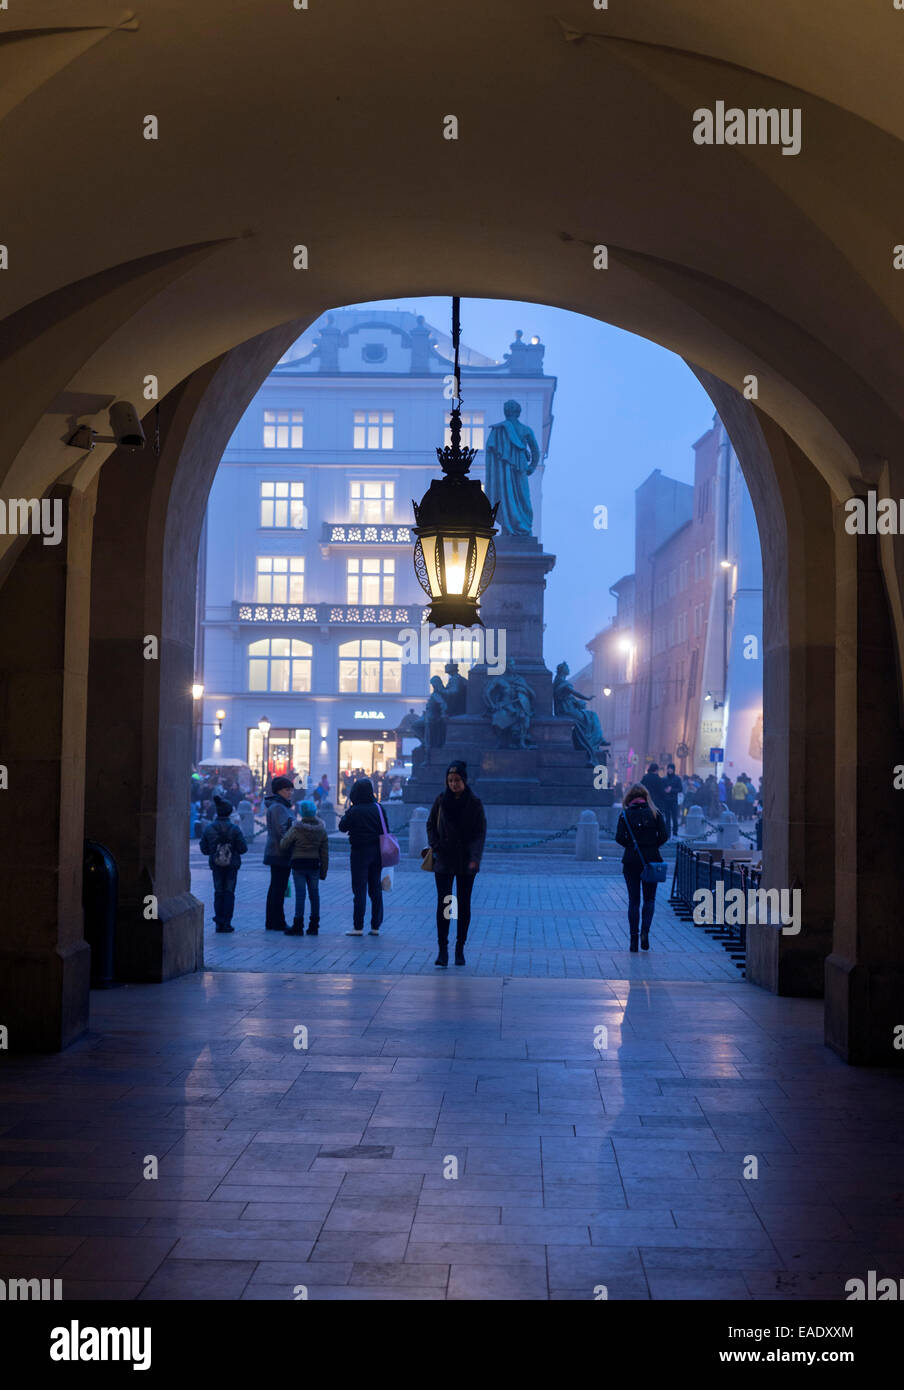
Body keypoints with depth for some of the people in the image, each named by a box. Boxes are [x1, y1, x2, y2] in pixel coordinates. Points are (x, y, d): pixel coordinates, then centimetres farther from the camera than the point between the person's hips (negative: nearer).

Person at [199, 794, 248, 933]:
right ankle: (226, 923, 3)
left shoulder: (209, 828, -6)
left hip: (216, 865, 2)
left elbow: (204, 849, -1)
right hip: (232, 865, -2)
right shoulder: (234, 829, -14)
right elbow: (243, 848, -12)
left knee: (218, 892, 12)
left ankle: (219, 922, 7)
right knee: (229, 893, 6)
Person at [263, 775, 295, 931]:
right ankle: (278, 923, -4)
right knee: (278, 888, -7)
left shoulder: (281, 806, 18)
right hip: (280, 854, -11)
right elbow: (281, 831, -21)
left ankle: (272, 922, 18)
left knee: (275, 888, 13)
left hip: (276, 853, 11)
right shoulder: (277, 807, -14)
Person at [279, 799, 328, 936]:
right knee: (314, 894, 9)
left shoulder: (296, 828, -11)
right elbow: (325, 851, 5)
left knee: (300, 894, -4)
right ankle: (314, 926, 13)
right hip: (314, 865, 4)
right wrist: (324, 870, 11)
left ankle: (298, 926, -4)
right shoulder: (321, 829, 2)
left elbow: (283, 845, -8)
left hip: (298, 864, -4)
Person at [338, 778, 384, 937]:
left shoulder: (354, 811, -14)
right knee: (376, 889, 9)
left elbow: (342, 826, -3)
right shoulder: (378, 808, -1)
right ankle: (375, 926, 12)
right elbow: (384, 829, 5)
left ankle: (358, 926, -1)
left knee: (359, 889, 0)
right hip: (376, 852, 4)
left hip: (359, 852, -4)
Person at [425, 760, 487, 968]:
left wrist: (475, 857, -18)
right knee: (443, 904, -8)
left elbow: (481, 832, -5)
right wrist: (436, 847, -6)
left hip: (466, 863, 0)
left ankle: (460, 950, 14)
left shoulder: (474, 803, -2)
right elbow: (430, 825, 10)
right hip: (444, 861, 1)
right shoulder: (441, 800, 3)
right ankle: (442, 950, -7)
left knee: (463, 906, 5)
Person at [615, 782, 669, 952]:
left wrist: (631, 846, 8)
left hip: (631, 861, 0)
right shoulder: (655, 813, 0)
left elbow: (619, 838, -10)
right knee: (649, 899, 12)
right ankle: (645, 932, -9)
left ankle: (634, 938, 4)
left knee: (633, 900, 7)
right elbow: (664, 836, -7)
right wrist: (652, 846, 9)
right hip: (651, 860, 0)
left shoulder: (626, 814, -2)